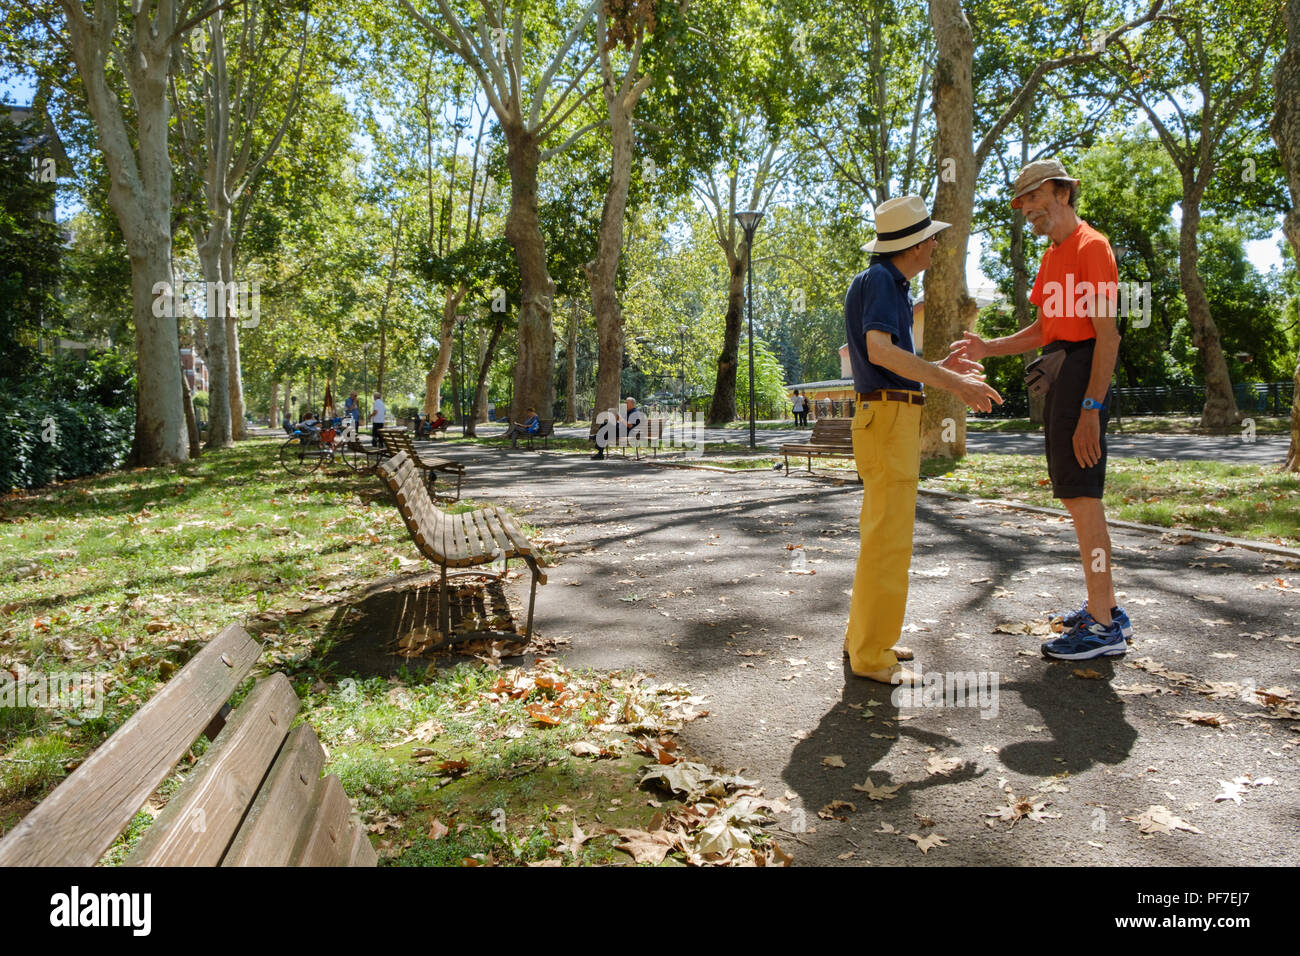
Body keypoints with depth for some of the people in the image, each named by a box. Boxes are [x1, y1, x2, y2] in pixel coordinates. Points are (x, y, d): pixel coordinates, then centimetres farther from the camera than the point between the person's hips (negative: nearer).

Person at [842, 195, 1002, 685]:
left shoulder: (893, 285, 21)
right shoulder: (878, 280, -10)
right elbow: (879, 350, -25)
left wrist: (940, 368, 20)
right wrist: (951, 382, -26)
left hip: (898, 417, 11)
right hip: (887, 417, -11)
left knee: (881, 531, 14)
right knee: (888, 538, -9)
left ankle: (864, 634, 24)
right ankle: (870, 655, -2)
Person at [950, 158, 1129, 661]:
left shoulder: (1090, 246, -9)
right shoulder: (1052, 257, 21)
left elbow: (1107, 334, -17)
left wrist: (1091, 408, -23)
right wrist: (988, 348, 12)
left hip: (1081, 377, -10)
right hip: (1056, 381, 10)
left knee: (1081, 498, -11)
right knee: (1079, 497, 12)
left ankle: (1103, 627, -6)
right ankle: (1106, 607, 21)